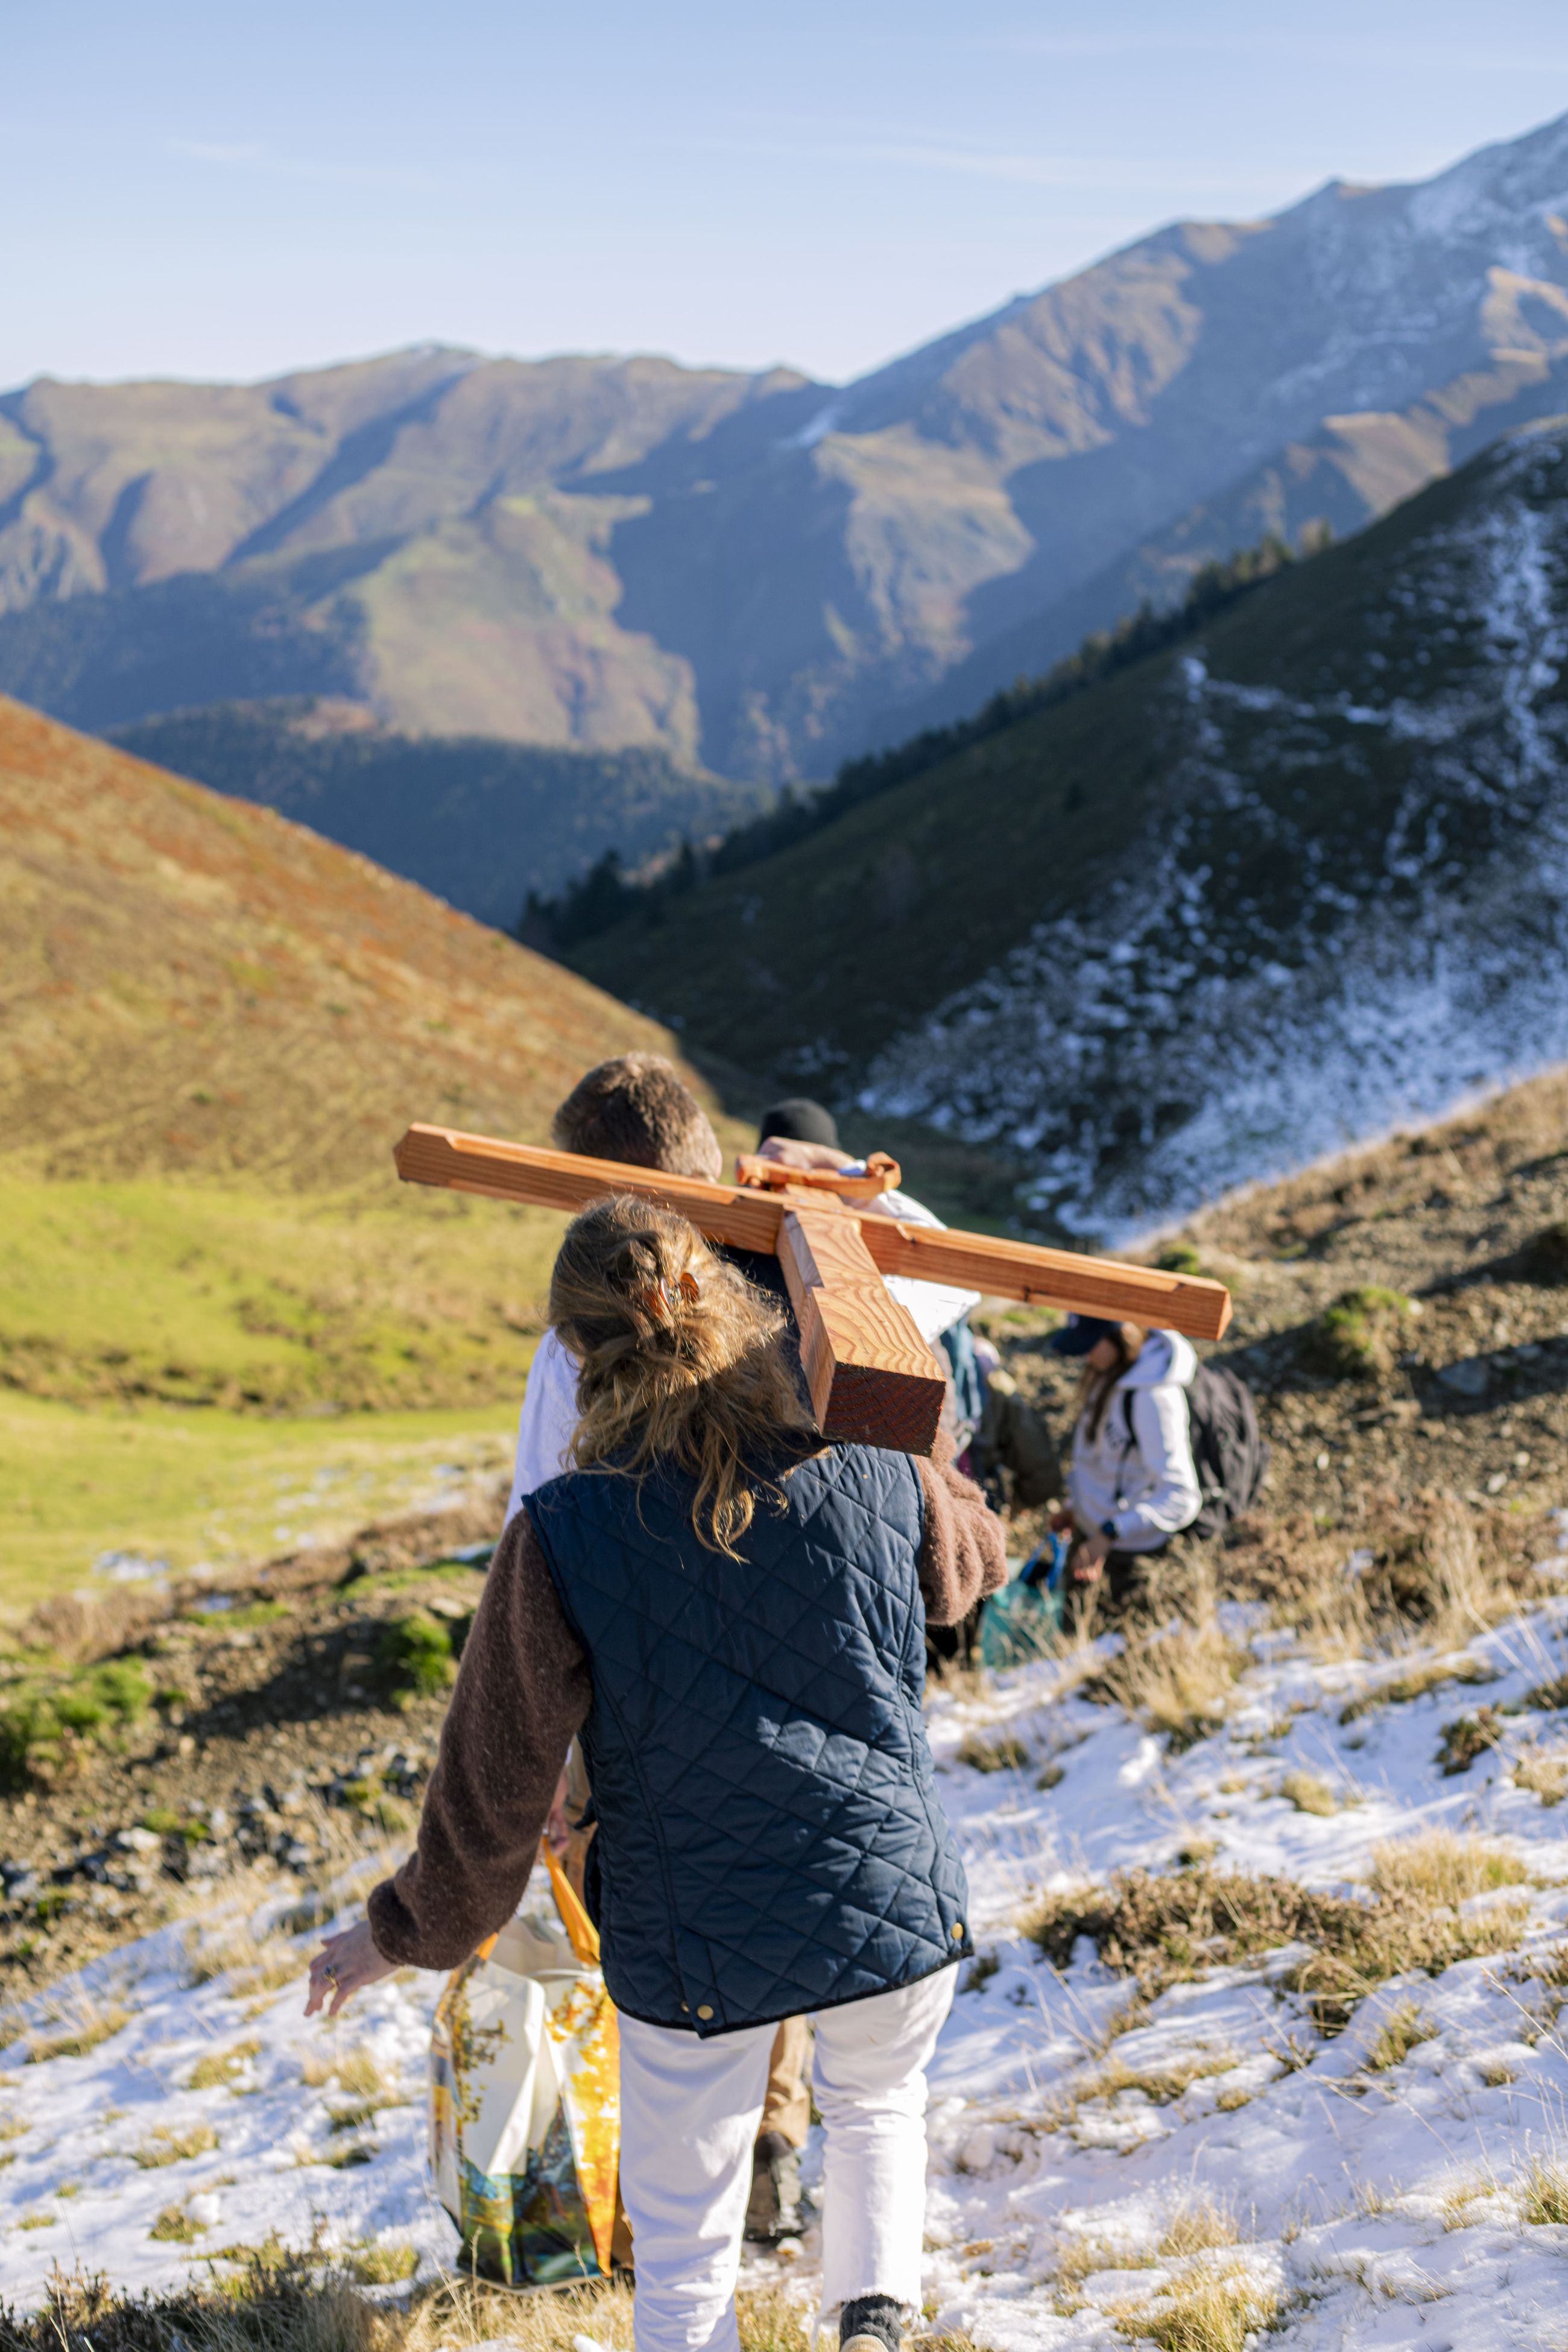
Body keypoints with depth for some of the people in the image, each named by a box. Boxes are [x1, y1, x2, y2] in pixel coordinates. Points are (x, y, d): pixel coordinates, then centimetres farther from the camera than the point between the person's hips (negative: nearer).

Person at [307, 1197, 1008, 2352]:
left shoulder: (564, 1536, -18)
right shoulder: (882, 1480, -11)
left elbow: (494, 1784, -9)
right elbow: (976, 1555, 15)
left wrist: (405, 1933, 8)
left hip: (696, 1951, -2)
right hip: (899, 1904, 3)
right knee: (878, 2107, 34)